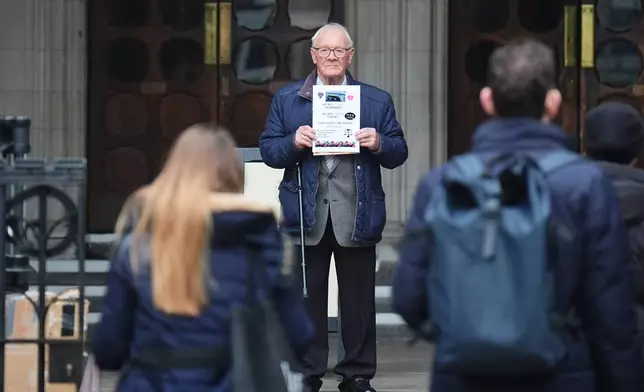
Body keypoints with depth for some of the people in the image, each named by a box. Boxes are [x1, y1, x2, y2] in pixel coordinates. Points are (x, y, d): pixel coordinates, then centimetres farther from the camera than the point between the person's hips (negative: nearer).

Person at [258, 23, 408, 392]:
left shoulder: (377, 100, 8)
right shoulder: (286, 99, 8)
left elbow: (399, 154, 6)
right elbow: (269, 151, 5)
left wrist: (379, 144, -15)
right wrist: (294, 143, -15)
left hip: (356, 214, 0)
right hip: (306, 213, 0)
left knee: (358, 298, 5)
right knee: (307, 296, 5)